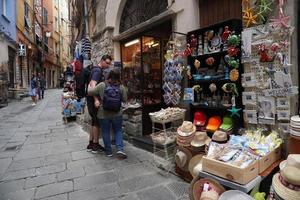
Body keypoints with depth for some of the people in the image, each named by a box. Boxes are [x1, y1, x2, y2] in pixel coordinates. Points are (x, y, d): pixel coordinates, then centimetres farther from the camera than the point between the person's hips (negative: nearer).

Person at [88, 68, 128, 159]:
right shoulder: (121, 87, -8)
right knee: (118, 131, 16)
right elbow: (124, 99, 0)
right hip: (117, 114, 1)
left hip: (104, 114, 0)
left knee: (105, 132, 13)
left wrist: (89, 85, 15)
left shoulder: (102, 85, -11)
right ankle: (120, 149, 3)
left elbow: (90, 92, -4)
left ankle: (108, 151, 22)